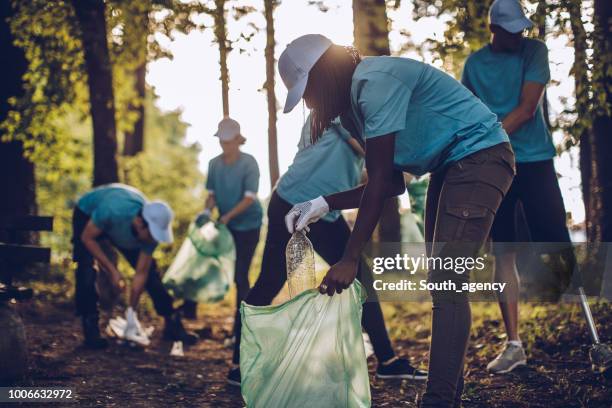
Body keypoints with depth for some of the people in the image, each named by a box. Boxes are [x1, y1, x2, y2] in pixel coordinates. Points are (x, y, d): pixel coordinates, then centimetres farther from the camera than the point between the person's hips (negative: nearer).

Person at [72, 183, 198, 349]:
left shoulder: (152, 229, -31)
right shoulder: (113, 210, -46)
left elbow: (141, 274, -21)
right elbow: (87, 238, -29)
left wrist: (131, 313, -19)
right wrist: (111, 270, -31)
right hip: (87, 214, -3)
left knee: (150, 270, -4)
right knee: (87, 270, -24)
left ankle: (172, 324, 8)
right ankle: (91, 331, -13)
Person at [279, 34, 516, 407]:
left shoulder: (374, 82, -22)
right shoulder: (354, 103, 9)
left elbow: (380, 180, -25)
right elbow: (392, 183, 7)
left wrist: (350, 260, -23)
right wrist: (324, 204, 1)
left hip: (479, 155, -11)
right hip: (451, 166, 11)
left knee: (447, 283, -19)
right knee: (441, 282, 12)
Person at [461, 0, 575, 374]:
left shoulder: (534, 51, 0)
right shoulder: (474, 63, 7)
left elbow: (527, 108, -10)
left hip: (534, 160, -2)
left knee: (558, 248, -6)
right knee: (503, 254, 1)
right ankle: (514, 344, 6)